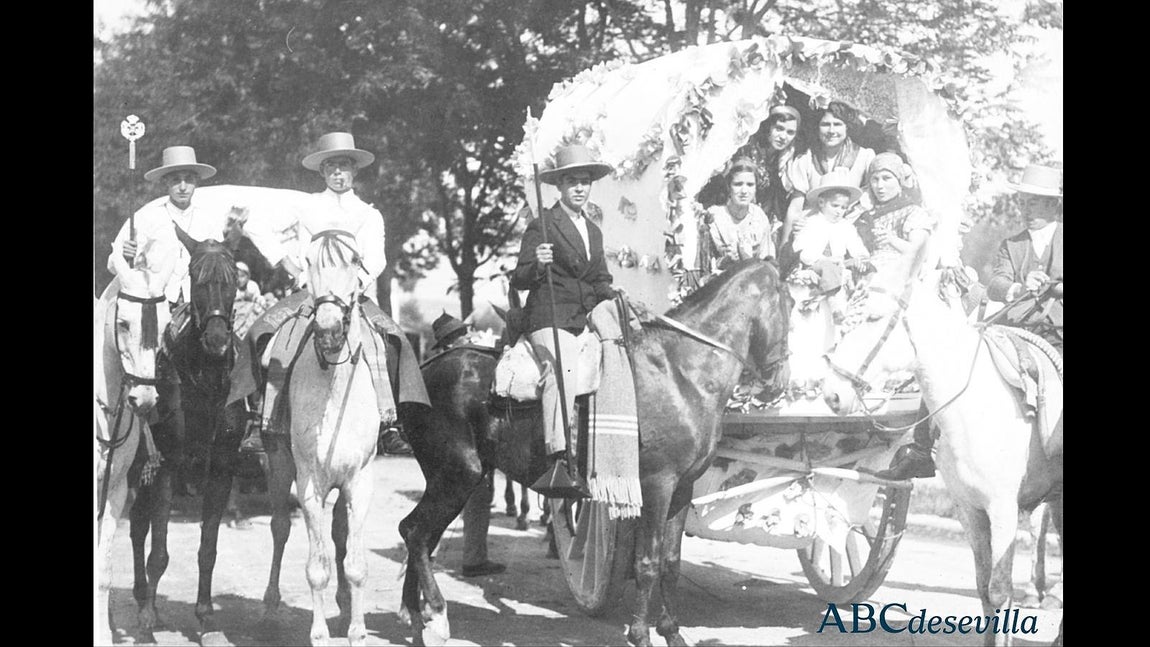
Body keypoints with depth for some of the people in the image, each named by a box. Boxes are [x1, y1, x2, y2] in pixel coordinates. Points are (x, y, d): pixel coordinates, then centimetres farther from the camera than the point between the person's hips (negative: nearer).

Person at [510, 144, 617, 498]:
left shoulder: (593, 231, 22)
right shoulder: (542, 225, 0)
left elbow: (601, 281, 28)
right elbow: (519, 280, -3)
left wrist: (615, 299, 8)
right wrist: (537, 264, -23)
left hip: (586, 320, 8)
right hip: (549, 318, -8)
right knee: (563, 368, -30)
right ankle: (559, 458, -41)